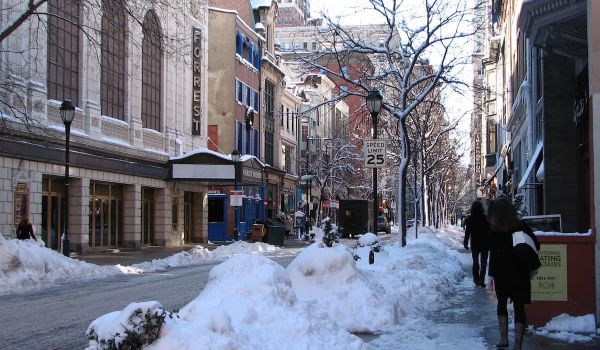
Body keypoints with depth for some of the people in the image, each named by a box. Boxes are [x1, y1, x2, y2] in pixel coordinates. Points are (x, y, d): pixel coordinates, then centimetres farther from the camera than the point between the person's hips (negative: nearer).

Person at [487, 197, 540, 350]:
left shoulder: (494, 230, -9)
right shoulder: (522, 226, -1)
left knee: (502, 303, 19)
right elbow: (536, 245, 1)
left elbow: (493, 254, -11)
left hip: (502, 273, -1)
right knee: (519, 307, 3)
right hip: (521, 272, 1)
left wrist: (491, 275, -7)